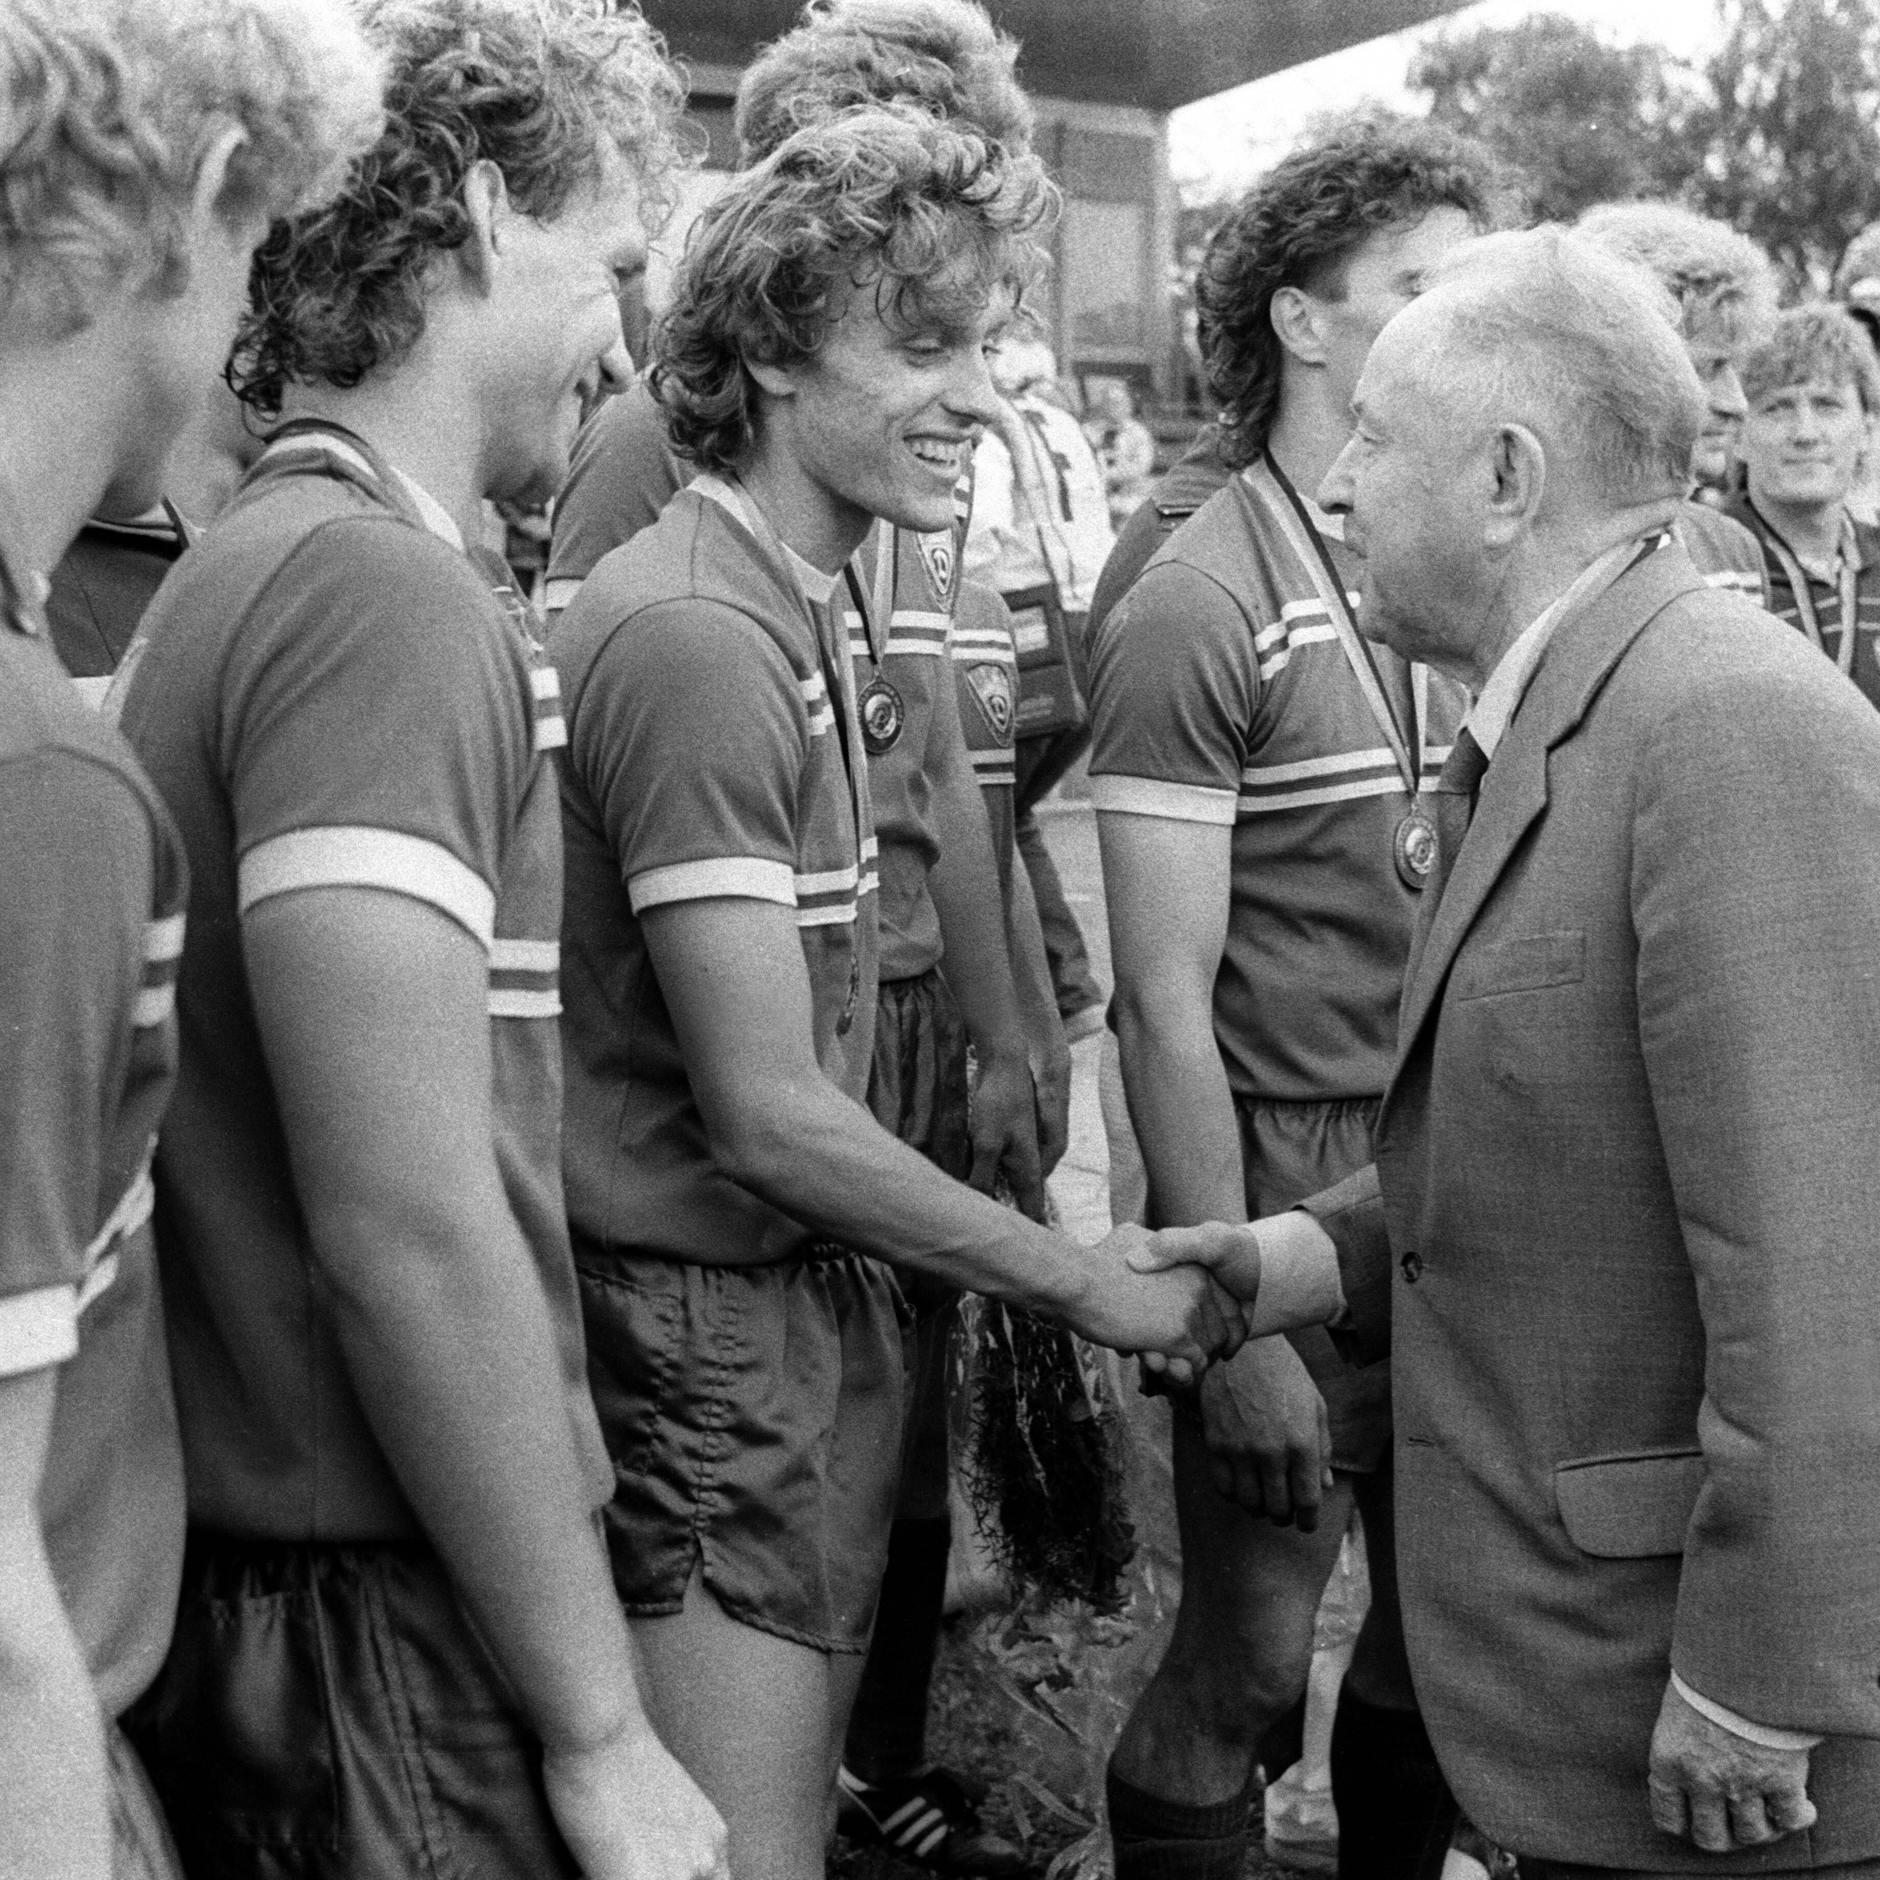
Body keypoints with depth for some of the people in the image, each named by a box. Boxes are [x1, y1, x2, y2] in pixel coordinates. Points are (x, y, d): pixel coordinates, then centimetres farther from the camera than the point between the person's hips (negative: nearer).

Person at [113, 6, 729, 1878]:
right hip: (382, 1618, -9)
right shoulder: (380, 592, -18)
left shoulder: (246, 564, 12)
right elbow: (414, 1231, -24)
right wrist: (600, 1728, -17)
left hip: (250, 1573, 9)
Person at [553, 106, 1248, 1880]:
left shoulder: (810, 610, 10)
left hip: (823, 1303, 9)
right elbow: (763, 1115, -20)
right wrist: (1087, 1282, -11)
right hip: (709, 1335, -9)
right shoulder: (692, 637, -19)